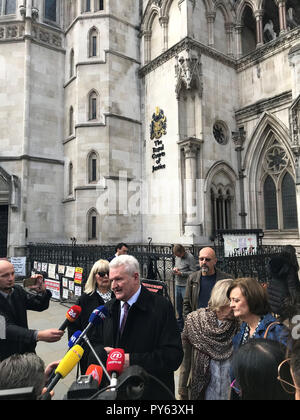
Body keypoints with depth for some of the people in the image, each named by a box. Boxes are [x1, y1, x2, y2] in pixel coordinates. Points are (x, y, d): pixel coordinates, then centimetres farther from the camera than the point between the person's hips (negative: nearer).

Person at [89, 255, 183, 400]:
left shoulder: (161, 306, -18)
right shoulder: (109, 307, 2)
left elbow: (174, 355, -21)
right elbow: (96, 344, 8)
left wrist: (132, 360, -26)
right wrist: (105, 352, -15)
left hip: (151, 392, -4)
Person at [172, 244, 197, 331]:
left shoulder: (190, 257, -13)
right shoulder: (177, 257, 9)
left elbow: (194, 272, -15)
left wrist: (181, 273, -20)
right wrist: (175, 269, -1)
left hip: (186, 285, -7)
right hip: (177, 285, 8)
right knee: (178, 306, 17)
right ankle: (180, 326, 31)